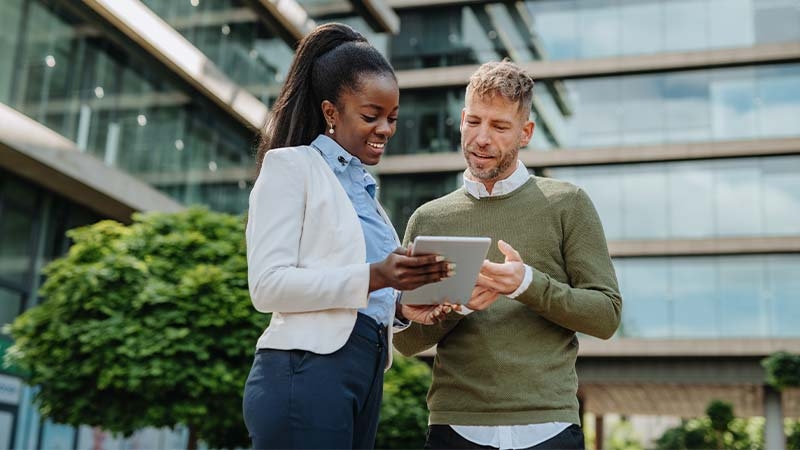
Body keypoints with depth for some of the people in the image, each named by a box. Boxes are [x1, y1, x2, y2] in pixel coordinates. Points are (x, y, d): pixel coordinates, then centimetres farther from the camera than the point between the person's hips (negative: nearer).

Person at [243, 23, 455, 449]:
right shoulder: (291, 166, -3)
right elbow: (267, 285, -13)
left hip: (364, 375, 8)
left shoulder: (363, 187, 20)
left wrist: (400, 304, 2)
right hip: (307, 371, -8)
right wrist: (374, 277, -22)